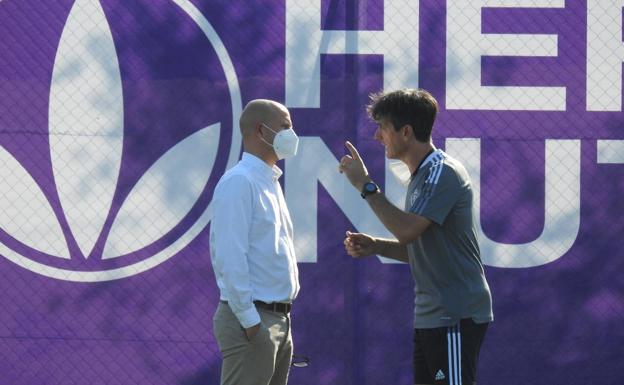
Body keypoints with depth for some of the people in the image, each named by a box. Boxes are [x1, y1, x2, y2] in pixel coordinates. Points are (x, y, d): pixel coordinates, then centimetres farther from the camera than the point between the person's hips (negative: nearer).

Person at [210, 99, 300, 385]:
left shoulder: (270, 182, 18)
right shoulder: (239, 182, -12)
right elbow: (230, 257, -19)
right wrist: (249, 319, -20)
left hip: (278, 318, 10)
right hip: (254, 321, -10)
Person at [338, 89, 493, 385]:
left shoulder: (442, 173, -15)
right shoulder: (421, 175, 16)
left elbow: (407, 230, -26)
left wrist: (365, 185, -19)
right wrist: (374, 246, 6)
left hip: (456, 316, -10)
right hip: (430, 316, 10)